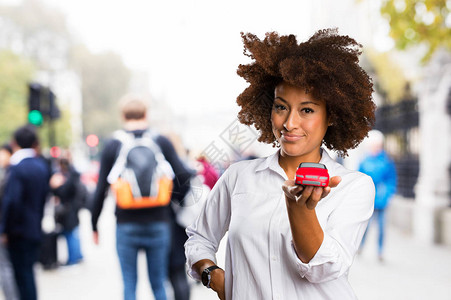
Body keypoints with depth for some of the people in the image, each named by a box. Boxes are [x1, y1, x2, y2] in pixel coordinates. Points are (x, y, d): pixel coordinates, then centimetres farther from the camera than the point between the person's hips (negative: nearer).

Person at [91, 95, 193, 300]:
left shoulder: (112, 146, 1)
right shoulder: (162, 142, 1)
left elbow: (101, 190, 0)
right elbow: (184, 177, -6)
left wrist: (94, 225, 9)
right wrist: (175, 200, 13)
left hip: (126, 227, -1)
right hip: (158, 225, 1)